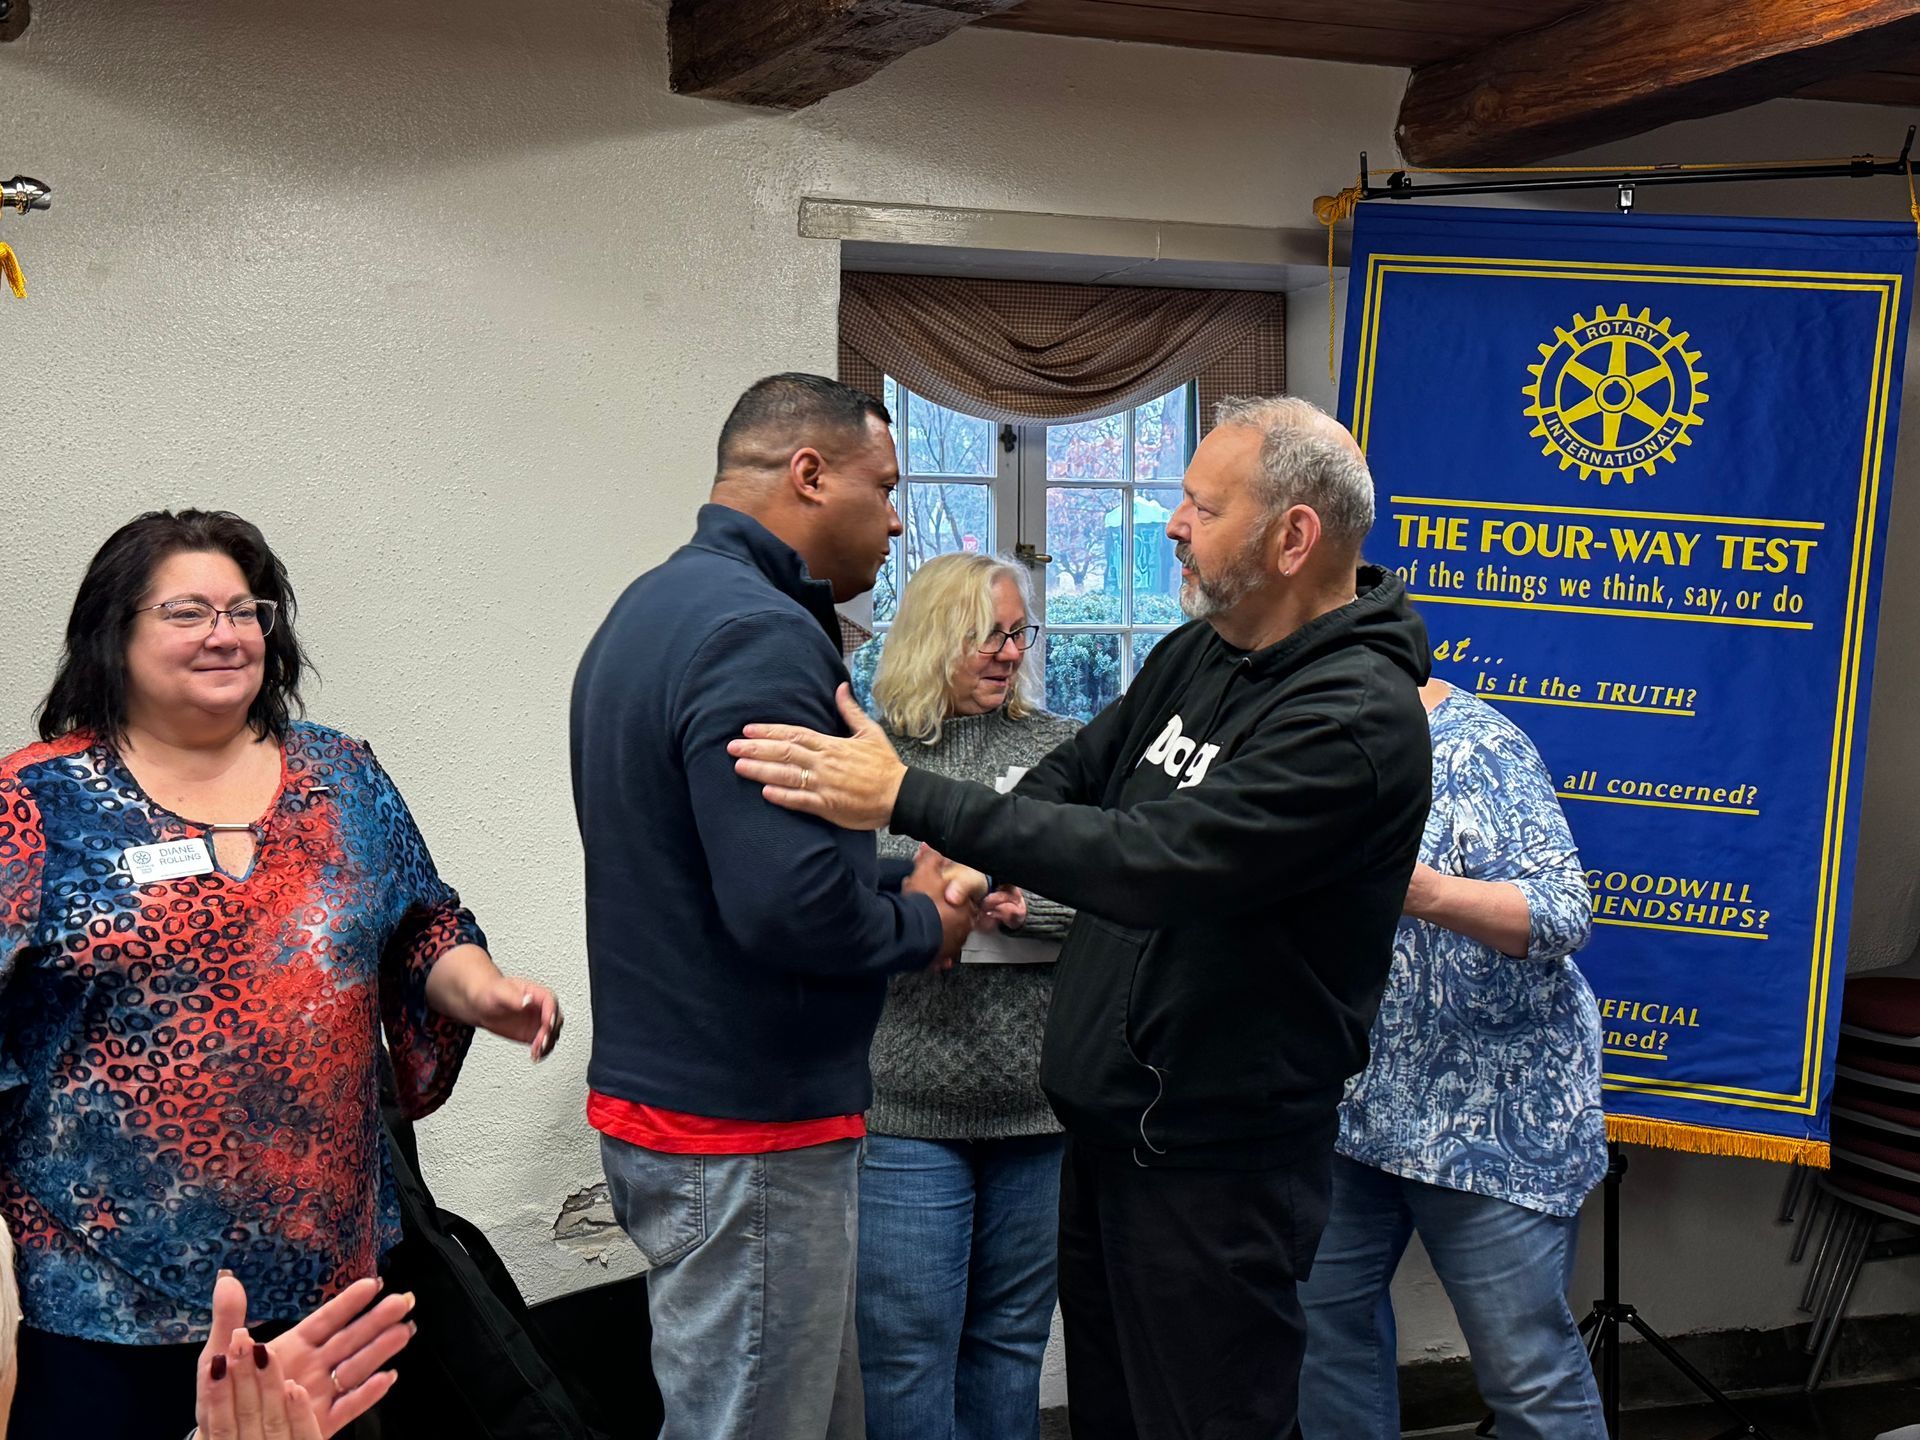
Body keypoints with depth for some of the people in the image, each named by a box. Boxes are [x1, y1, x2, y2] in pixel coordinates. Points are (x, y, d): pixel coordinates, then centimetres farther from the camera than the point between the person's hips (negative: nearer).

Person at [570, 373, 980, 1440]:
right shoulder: (760, 633, -20)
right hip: (748, 1132, -10)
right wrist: (924, 925, -9)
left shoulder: (654, 608, 12)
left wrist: (895, 881, 7)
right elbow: (789, 902, -29)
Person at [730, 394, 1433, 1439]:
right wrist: (970, 863, -2)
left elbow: (1155, 861, -30)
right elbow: (1080, 770, 19)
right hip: (1103, 1126, 8)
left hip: (1212, 1158, -8)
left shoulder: (1357, 717, -21)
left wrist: (908, 800, -28)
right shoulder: (1193, 655, 6)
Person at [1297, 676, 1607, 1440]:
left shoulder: (1477, 748, -14)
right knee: (1324, 1319, 10)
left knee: (1526, 1365, 1)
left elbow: (1564, 911, -20)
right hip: (1343, 1103, 7)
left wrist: (1430, 893, -36)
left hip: (1489, 1109, -6)